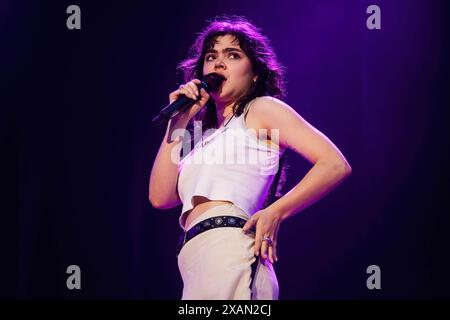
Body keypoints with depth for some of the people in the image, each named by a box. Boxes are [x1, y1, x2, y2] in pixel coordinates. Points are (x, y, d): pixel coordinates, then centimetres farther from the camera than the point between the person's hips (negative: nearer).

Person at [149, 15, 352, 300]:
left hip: (228, 247, -7)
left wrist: (275, 213, -7)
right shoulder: (205, 133, 27)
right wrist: (178, 121, 12)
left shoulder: (263, 109, 8)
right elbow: (161, 197, 13)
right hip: (197, 260, 7)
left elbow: (336, 165, -3)